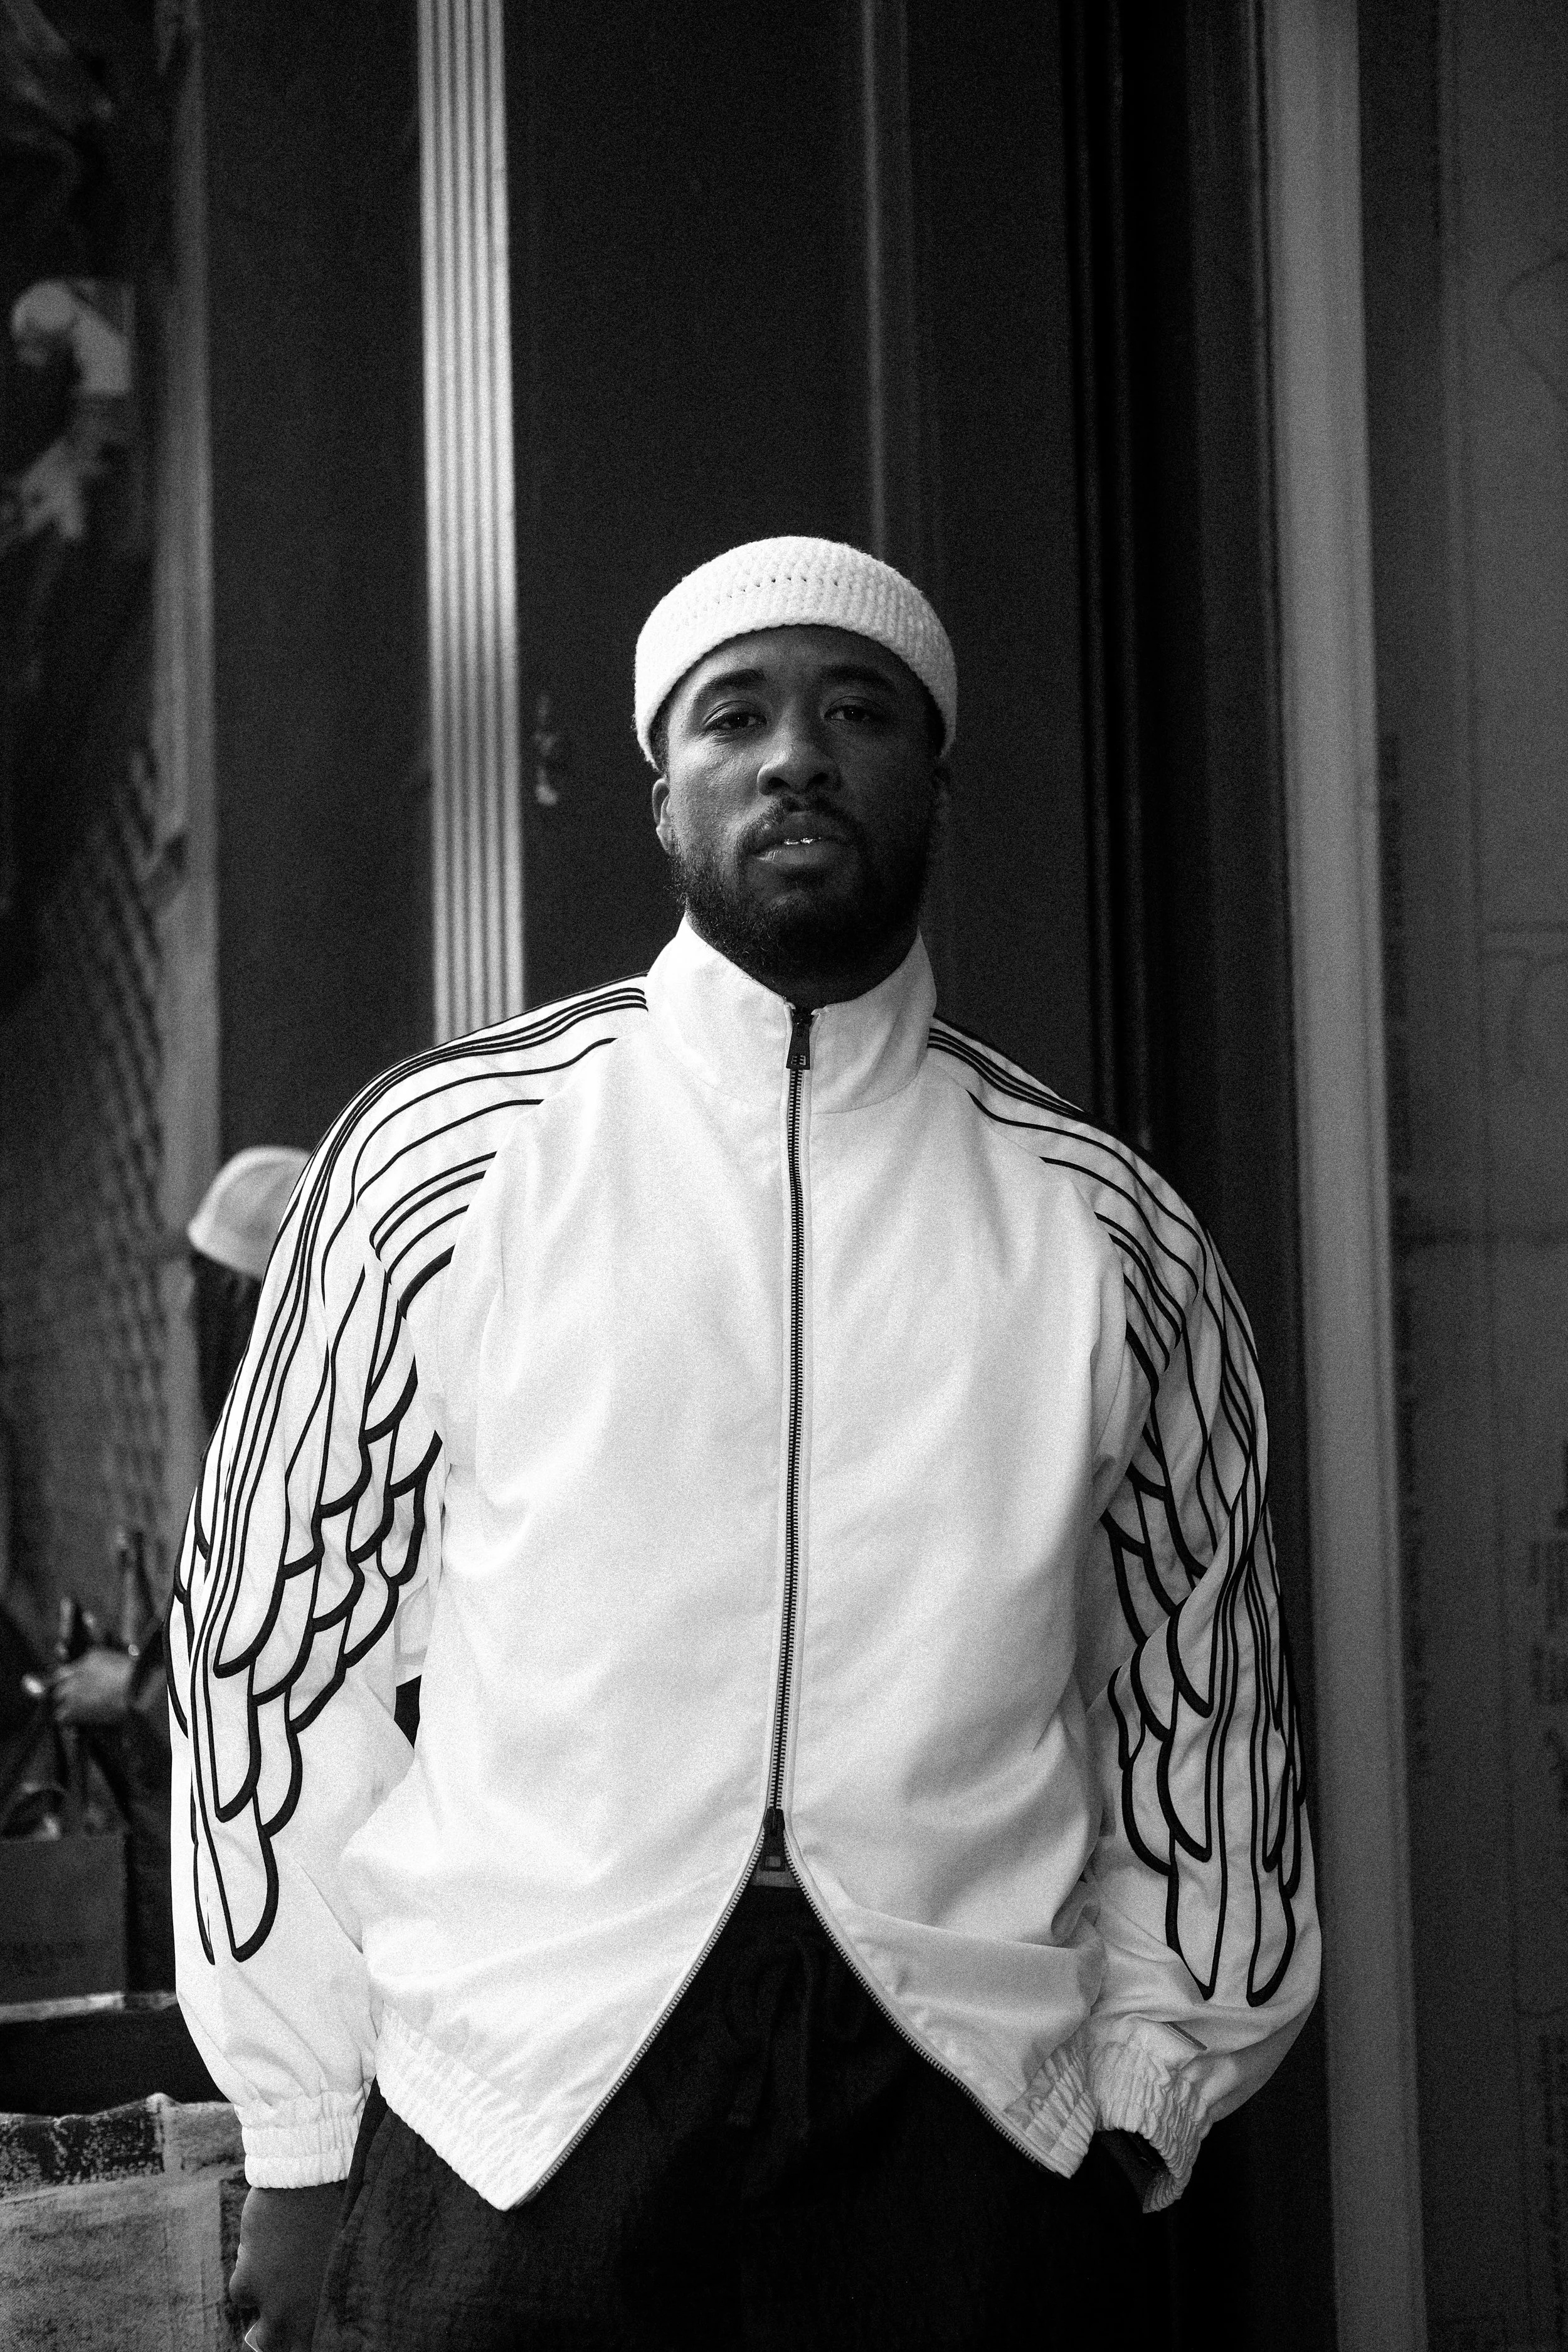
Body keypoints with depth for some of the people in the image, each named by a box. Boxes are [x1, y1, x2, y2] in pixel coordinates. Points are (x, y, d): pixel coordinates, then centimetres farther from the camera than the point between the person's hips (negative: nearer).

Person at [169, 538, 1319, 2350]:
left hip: (972, 2126, 1)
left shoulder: (1098, 1226, 7)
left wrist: (1142, 2098, 7)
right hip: (506, 2117, -1)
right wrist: (298, 2157, 2)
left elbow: (1193, 1703, 13)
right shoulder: (443, 1157, 2)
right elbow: (271, 1648, 4)